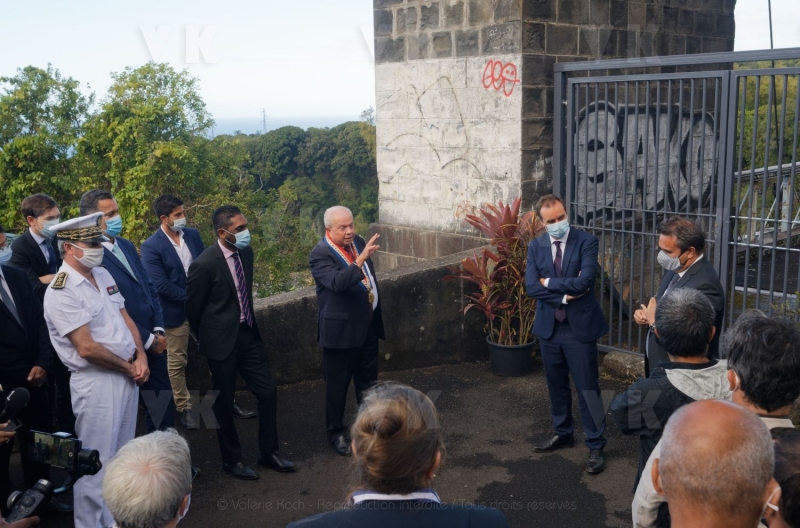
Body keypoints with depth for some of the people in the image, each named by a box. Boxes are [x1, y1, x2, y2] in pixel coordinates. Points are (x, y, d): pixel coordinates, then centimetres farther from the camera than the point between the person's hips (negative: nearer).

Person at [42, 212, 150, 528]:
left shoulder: (103, 275, 8)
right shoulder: (61, 292, -17)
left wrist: (140, 358, -3)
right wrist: (129, 368, -9)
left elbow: (126, 319, 12)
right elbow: (87, 348, -20)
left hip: (128, 375, 8)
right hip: (97, 383, -8)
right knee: (97, 464, 2)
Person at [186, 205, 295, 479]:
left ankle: (268, 452, 26)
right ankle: (232, 459, 27)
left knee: (269, 392, 9)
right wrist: (210, 339, 5)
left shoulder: (246, 252, -1)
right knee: (223, 404, 9)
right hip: (223, 342, -6)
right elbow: (192, 309, -9)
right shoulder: (205, 264, -21)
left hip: (249, 334, 6)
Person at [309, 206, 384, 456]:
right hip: (341, 330, -7)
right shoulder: (320, 254, -18)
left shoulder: (357, 242, 4)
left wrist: (377, 311, 20)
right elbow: (338, 283, -35)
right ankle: (336, 432, 24)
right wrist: (361, 259, -44)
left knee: (368, 379, 19)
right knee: (337, 384, 7)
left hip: (368, 325, 7)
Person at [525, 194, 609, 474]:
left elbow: (584, 281, -23)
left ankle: (595, 446, 14)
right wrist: (565, 293, -17)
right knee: (556, 386, 18)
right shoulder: (535, 246, 2)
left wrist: (549, 282, -13)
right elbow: (531, 287, -8)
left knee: (587, 389, 2)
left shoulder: (586, 241, -10)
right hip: (548, 327, 4)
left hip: (579, 326, -4)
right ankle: (563, 433, 37)